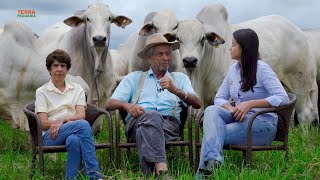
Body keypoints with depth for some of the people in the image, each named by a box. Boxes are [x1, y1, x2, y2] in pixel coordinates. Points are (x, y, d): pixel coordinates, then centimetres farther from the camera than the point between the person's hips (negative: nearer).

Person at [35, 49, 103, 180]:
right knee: (83, 125, -35)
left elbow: (81, 115, 4)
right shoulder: (42, 92, 12)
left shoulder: (77, 89, 19)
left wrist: (62, 120, -15)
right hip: (51, 135, -2)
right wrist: (70, 121, -11)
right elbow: (43, 123, 1)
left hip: (74, 132, 2)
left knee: (73, 140, -40)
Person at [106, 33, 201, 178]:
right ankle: (162, 170, -55)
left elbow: (197, 104, 10)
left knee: (145, 130, -36)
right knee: (152, 116, -38)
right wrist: (127, 105, -9)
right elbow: (110, 104, 15)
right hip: (136, 121, 0)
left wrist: (176, 90, -8)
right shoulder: (134, 78, 27)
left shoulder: (180, 78, 28)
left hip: (169, 123, 1)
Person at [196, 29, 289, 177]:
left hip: (262, 123, -6)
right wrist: (230, 108, -11)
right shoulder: (233, 69, 13)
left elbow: (283, 98, -18)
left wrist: (250, 104, -25)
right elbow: (219, 98, 13)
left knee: (212, 133, -25)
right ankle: (213, 159, -46)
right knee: (212, 110, -26)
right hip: (238, 118, 6)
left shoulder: (262, 69, -8)